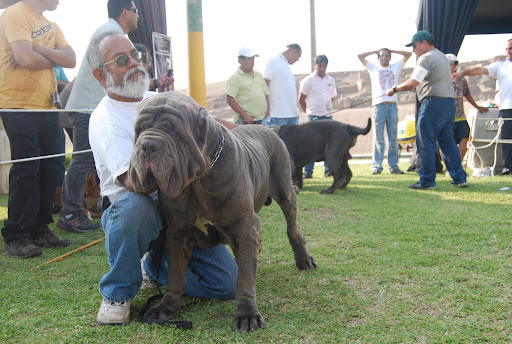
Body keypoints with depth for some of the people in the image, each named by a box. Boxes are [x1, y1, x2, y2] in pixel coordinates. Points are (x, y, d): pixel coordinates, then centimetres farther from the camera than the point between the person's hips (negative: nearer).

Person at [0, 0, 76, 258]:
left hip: (46, 107, 8)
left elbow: (71, 60, 3)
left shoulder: (51, 26, 18)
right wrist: (54, 59, -2)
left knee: (50, 168, 7)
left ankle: (39, 231, 18)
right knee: (25, 171, -9)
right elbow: (25, 59, -20)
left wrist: (38, 49, -12)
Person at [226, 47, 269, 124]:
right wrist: (244, 115, -17)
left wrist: (268, 109, 8)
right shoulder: (234, 78, -3)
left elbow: (266, 93, 25)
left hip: (262, 119, 7)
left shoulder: (259, 75, 18)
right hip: (245, 121, -7)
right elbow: (230, 100, -12)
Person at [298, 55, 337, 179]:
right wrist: (309, 112, 5)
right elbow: (301, 100, -1)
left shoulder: (331, 80, 12)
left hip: (328, 116, 5)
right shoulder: (308, 80, -3)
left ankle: (328, 169, 11)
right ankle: (308, 171, 1)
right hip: (313, 117, -5)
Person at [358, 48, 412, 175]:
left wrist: (391, 51, 23)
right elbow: (360, 56, 15)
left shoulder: (395, 67, 20)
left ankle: (393, 166, 6)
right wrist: (375, 51, 21)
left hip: (392, 106, 2)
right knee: (378, 139, -4)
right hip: (379, 106, -1)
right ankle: (377, 166, -2)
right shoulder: (373, 68, 17)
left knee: (393, 138, 2)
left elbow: (408, 54, 22)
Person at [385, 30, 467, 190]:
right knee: (448, 142, 12)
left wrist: (394, 89, -6)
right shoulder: (442, 56, 23)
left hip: (434, 102, -10)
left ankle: (427, 181, -4)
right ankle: (459, 178, 13)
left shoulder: (426, 58, -9)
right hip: (449, 101, 10)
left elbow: (413, 83, -19)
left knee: (425, 142, -5)